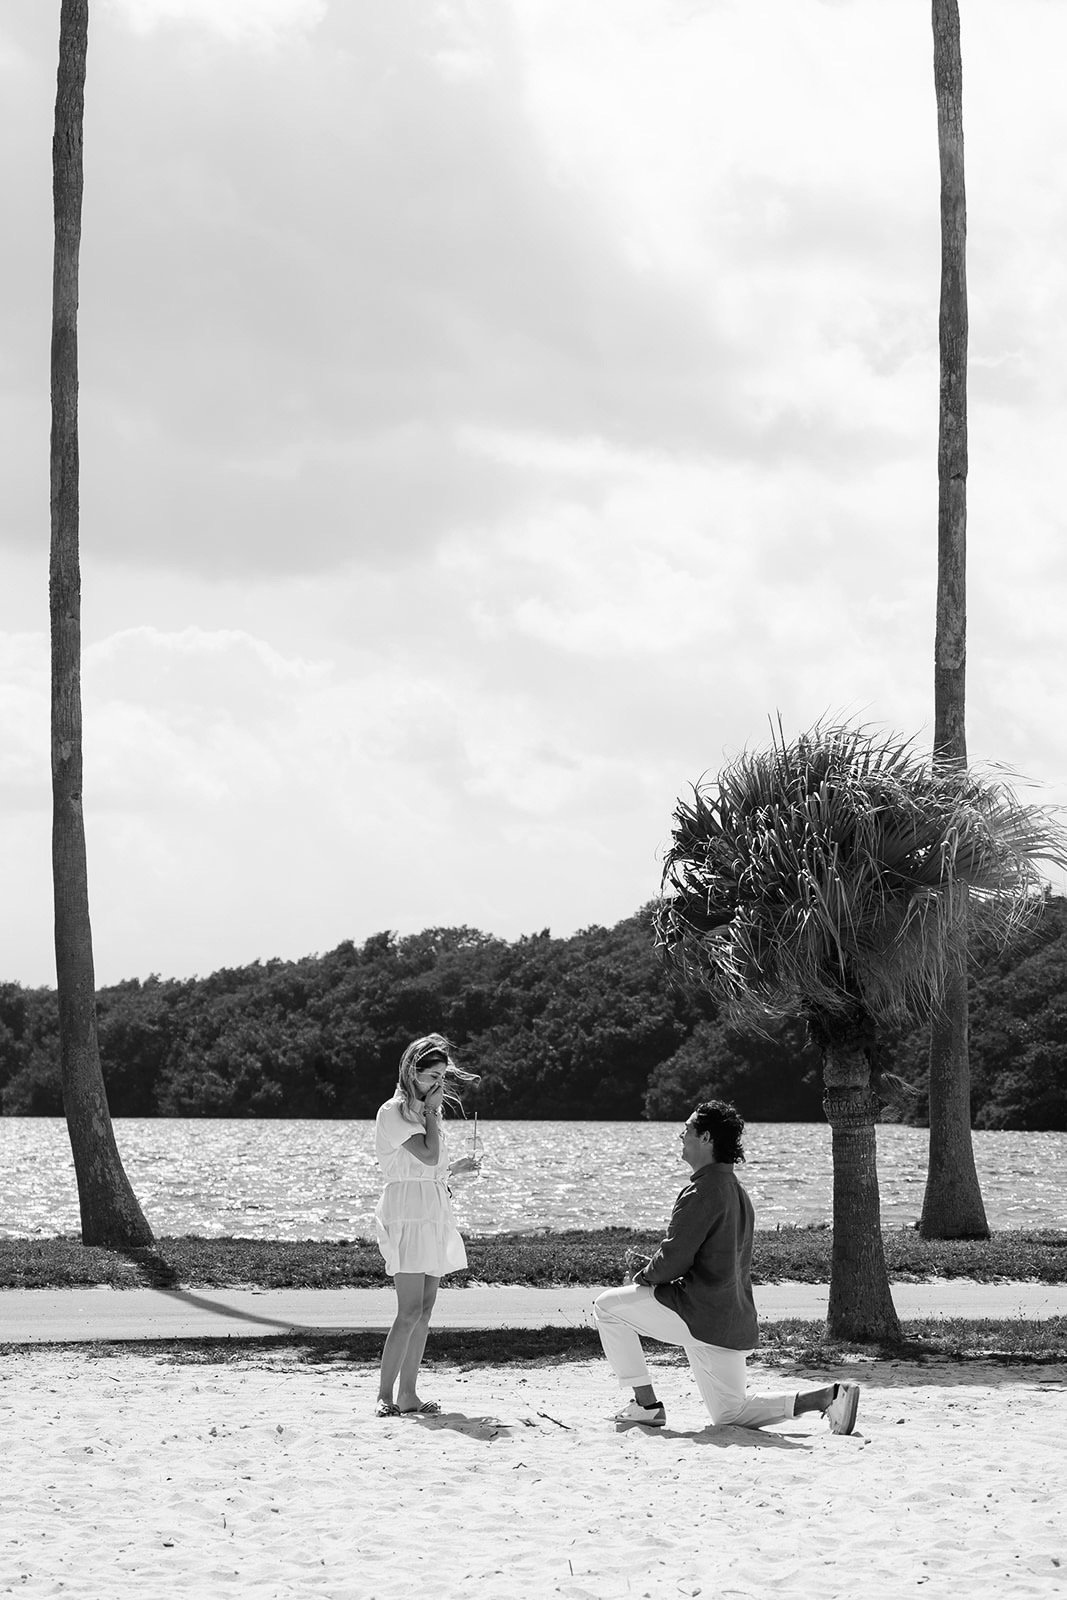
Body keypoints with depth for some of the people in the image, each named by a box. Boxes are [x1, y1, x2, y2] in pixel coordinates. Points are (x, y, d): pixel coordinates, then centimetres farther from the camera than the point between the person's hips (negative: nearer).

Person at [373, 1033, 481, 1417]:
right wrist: (431, 1112, -9)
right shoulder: (394, 1111, -9)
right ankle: (385, 1396, -13)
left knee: (424, 1309, 6)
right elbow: (428, 1155, -18)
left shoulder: (421, 1111, 19)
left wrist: (456, 1168, 12)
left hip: (432, 1212, 9)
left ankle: (408, 1395, 8)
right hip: (407, 1211, -9)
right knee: (410, 1311, -15)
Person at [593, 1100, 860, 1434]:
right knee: (731, 1414, 16)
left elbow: (673, 1259, -17)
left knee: (607, 1306, 4)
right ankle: (827, 1396, 1)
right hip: (734, 1320, 9)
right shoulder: (737, 1192, 16)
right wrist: (652, 1271, 15)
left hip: (700, 1313, -9)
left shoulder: (702, 1193, -15)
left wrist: (643, 1277, 4)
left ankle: (646, 1406, 2)